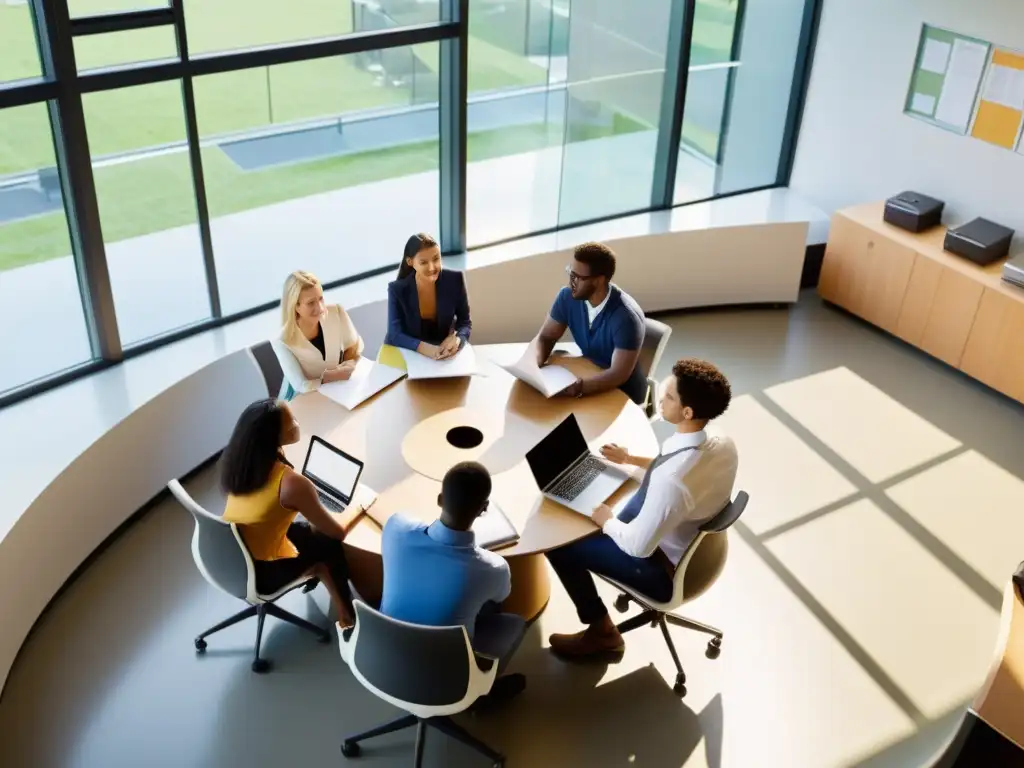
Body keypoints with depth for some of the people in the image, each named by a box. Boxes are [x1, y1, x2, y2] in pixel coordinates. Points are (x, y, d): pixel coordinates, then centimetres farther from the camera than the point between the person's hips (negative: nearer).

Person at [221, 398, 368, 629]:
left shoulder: (236, 458, -10)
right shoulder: (291, 483, -30)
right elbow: (337, 531, -14)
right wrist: (357, 507, 4)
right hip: (261, 574, -6)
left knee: (306, 531, 23)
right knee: (330, 544, 16)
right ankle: (347, 616, 33)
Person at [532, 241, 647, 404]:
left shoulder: (626, 317, -28)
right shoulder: (568, 296, -11)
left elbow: (619, 375, -30)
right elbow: (544, 338, -1)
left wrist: (574, 388, -42)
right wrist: (534, 364, -23)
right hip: (589, 377, 6)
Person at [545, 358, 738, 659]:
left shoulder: (671, 481, -40)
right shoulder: (724, 445, -15)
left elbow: (639, 546, -29)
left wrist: (607, 522, -10)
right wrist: (632, 459, 11)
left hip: (665, 570, -8)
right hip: (699, 552, 8)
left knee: (559, 544, 2)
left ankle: (602, 632, 18)